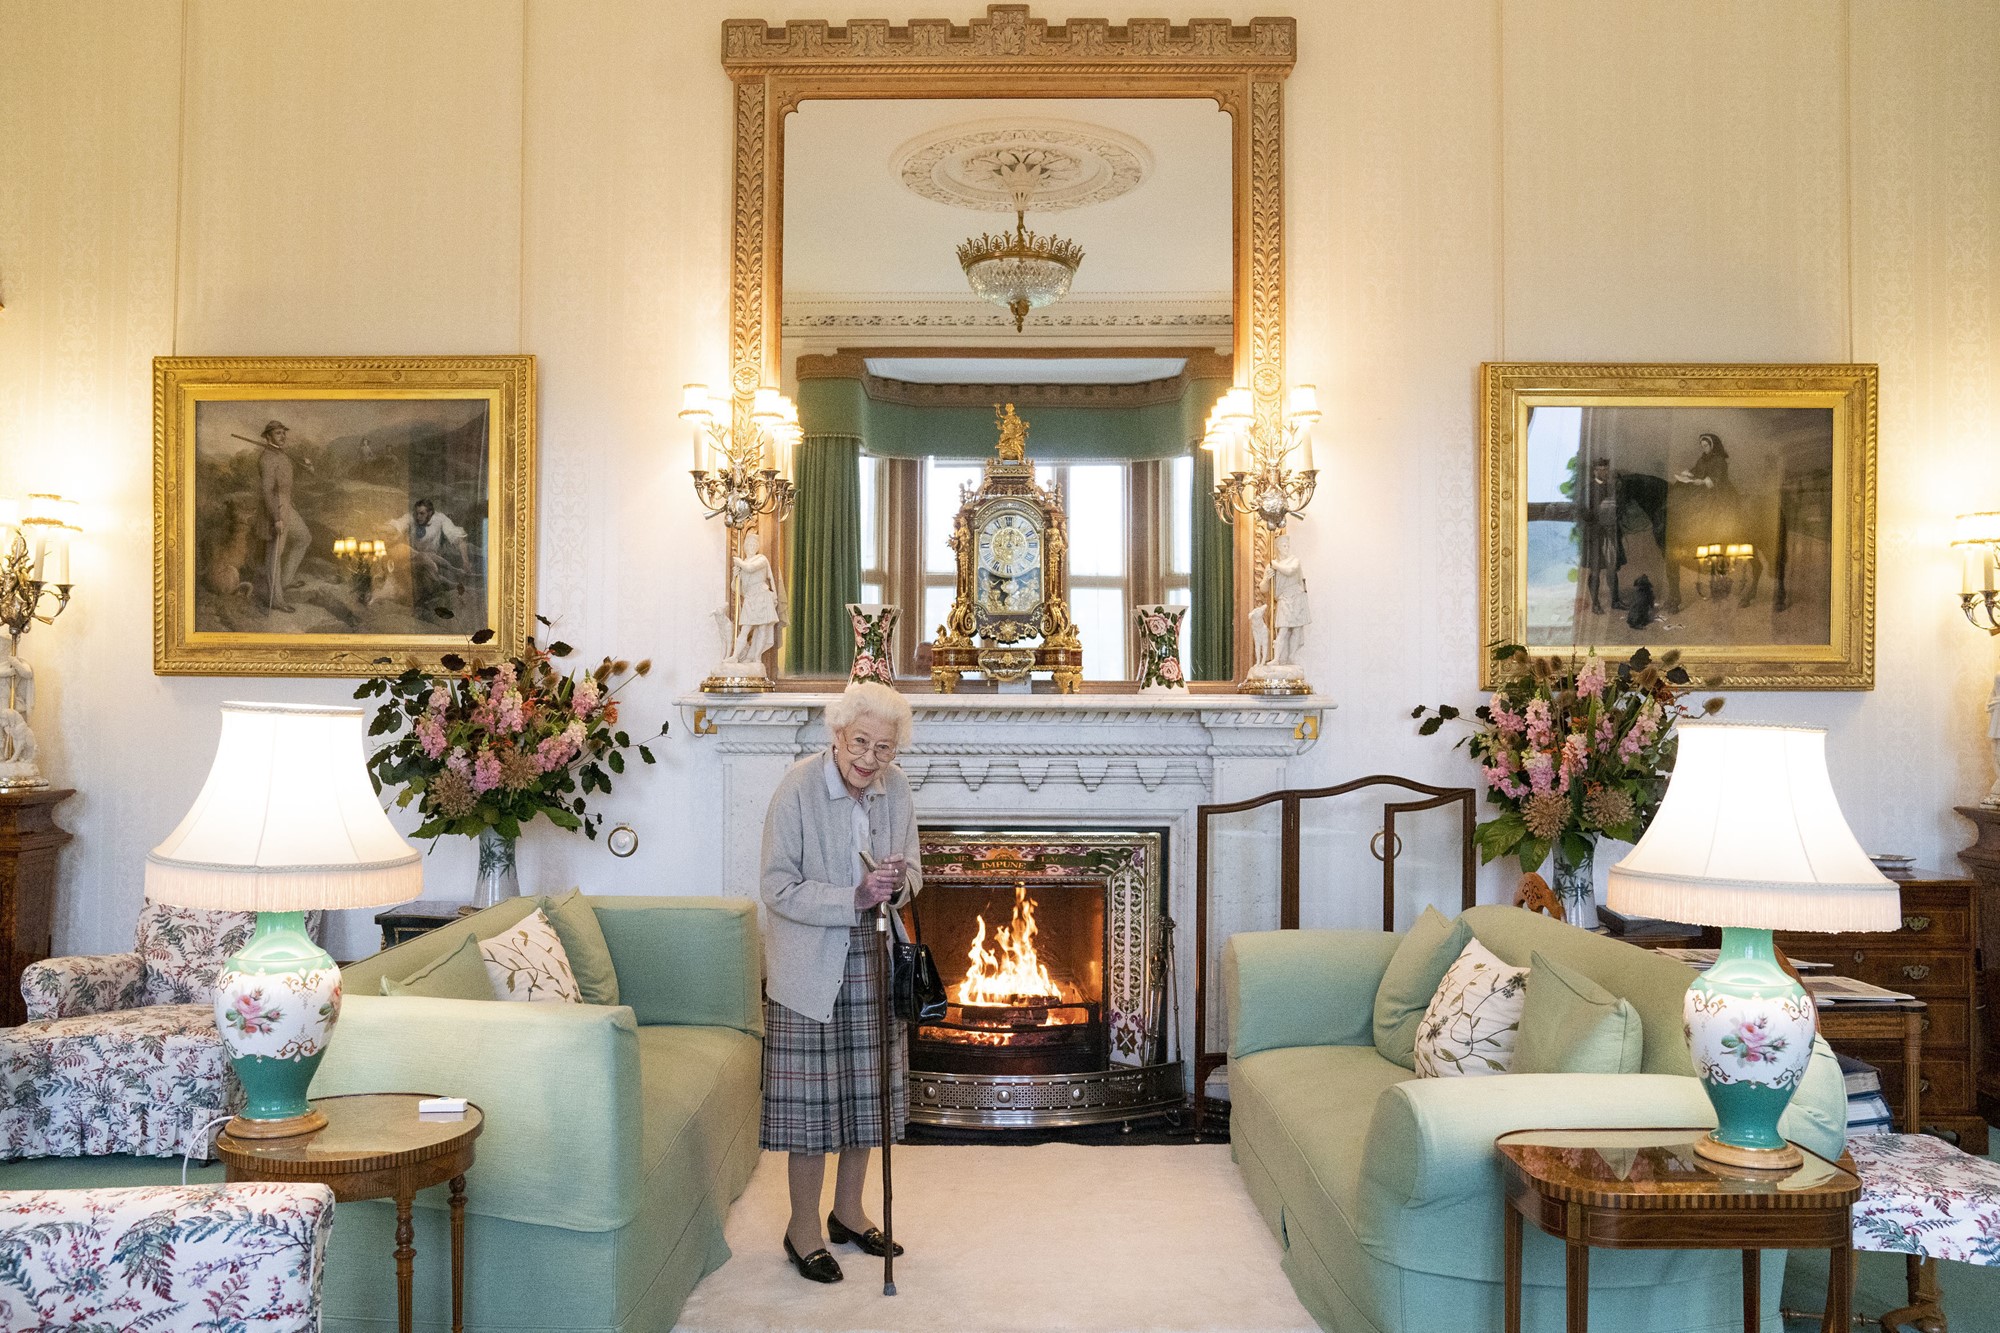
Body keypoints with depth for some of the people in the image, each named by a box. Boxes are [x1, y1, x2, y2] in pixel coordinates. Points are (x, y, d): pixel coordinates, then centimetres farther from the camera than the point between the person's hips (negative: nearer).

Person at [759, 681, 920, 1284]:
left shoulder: (895, 787, -1)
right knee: (812, 1098, 1)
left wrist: (898, 883, -15)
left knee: (866, 1092, 14)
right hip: (811, 967, -5)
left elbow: (911, 871, 9)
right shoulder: (797, 788, -17)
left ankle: (848, 1211, 32)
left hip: (873, 962, 5)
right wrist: (854, 898, -27)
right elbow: (779, 890, -17)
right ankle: (803, 1228, 18)